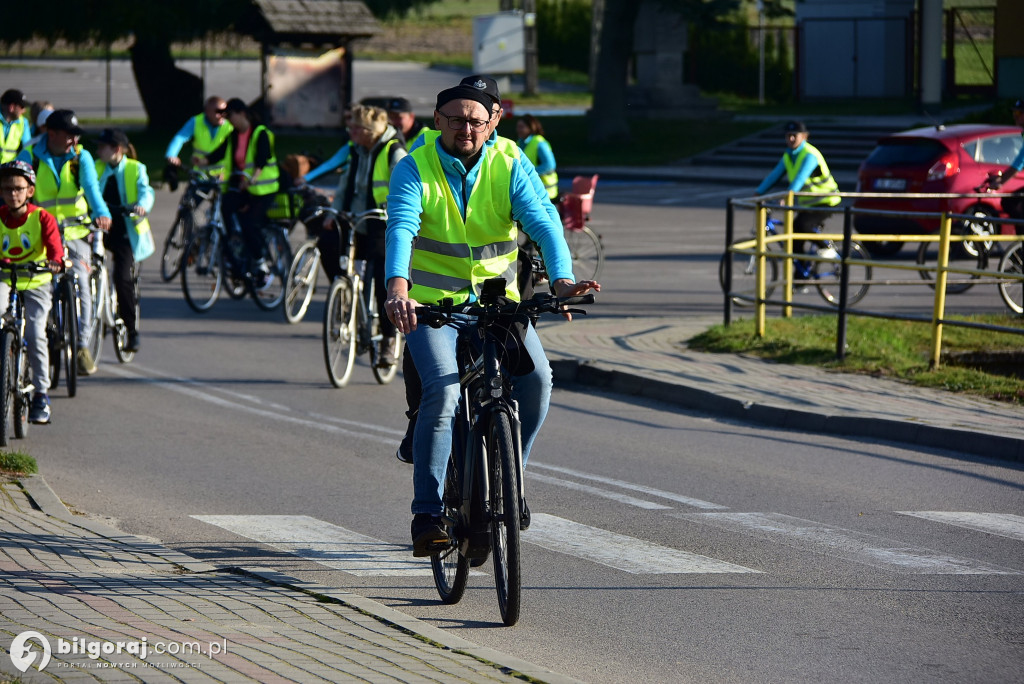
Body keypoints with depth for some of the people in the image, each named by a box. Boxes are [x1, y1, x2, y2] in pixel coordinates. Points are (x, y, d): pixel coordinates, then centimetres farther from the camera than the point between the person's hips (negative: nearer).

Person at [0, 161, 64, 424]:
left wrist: (56, 261, -43)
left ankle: (41, 394, -5)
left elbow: (54, 245, -20)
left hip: (36, 283, -2)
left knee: (36, 334, -17)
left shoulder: (42, 218, -7)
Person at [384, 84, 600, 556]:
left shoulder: (509, 167, -3)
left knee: (536, 377, -19)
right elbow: (401, 228, -24)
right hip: (432, 303, -2)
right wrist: (397, 286, -44)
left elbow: (542, 222, -17)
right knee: (442, 390, -25)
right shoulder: (414, 169, -8)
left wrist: (562, 279, -36)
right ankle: (427, 514, -19)